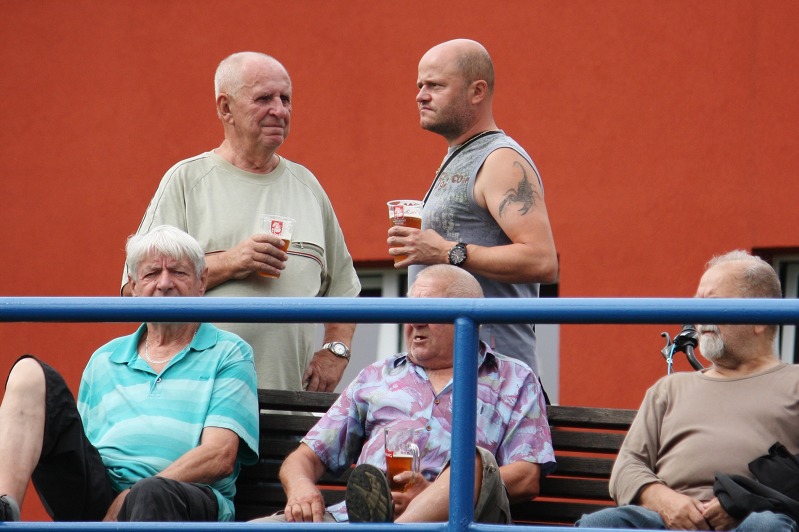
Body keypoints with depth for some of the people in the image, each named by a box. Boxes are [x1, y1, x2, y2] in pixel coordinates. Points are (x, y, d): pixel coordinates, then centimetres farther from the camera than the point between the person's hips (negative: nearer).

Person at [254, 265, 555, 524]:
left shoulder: (514, 380, 21)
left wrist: (437, 493, -10)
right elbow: (307, 455, 26)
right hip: (356, 517, 2)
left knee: (476, 462, -36)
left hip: (449, 518, -2)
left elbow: (527, 478, 6)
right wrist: (299, 486, -1)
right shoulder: (376, 378, 31)